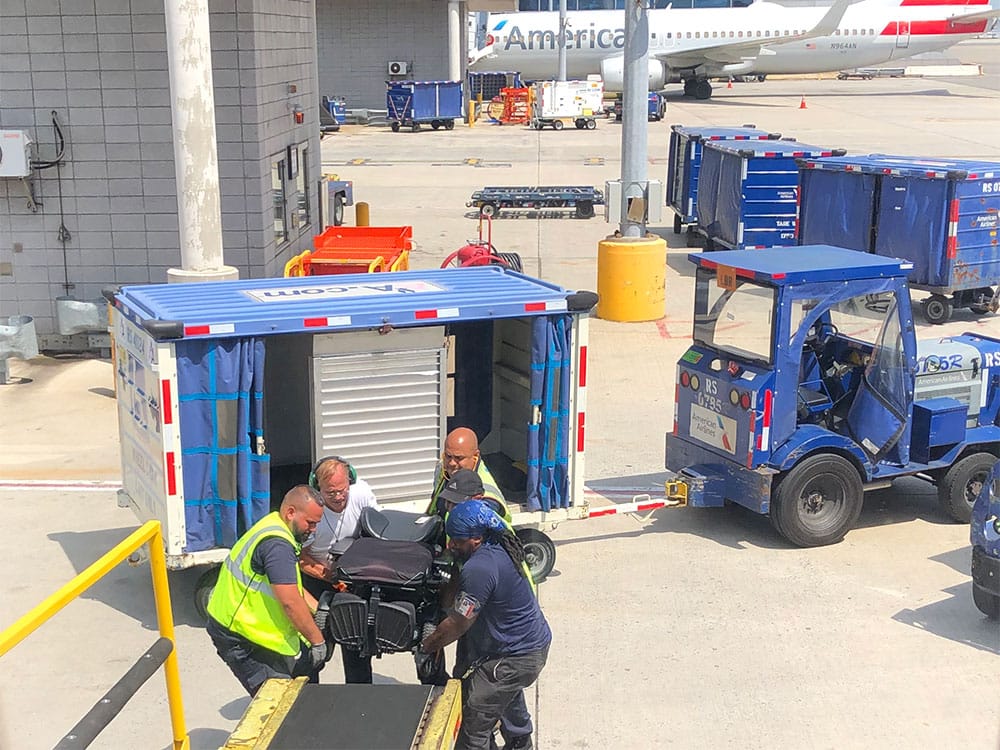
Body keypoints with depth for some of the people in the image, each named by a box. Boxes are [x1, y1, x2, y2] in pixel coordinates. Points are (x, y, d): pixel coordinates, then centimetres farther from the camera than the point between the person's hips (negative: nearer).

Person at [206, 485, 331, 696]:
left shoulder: (275, 527, 10)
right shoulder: (277, 544, -24)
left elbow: (291, 586, 20)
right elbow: (290, 602, -26)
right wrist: (317, 641, -16)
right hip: (238, 638, -11)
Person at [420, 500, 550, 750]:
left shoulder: (479, 569, -31)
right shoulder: (498, 549, 0)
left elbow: (457, 625, -22)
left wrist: (426, 645, -8)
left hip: (517, 658, -11)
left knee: (475, 717, -6)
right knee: (508, 694, 34)